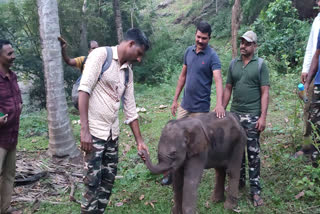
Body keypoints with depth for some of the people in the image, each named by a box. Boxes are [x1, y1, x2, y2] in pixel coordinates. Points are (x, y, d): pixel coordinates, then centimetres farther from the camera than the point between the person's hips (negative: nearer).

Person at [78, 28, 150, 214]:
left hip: (113, 132, 7)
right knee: (93, 181, -1)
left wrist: (139, 140, 13)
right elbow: (84, 90, -15)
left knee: (109, 179, 13)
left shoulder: (128, 71, 11)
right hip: (94, 131, -7)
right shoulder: (101, 54, -8)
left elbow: (130, 108, 14)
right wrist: (85, 129, -20)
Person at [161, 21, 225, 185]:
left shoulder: (212, 56, -12)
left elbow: (218, 80, -24)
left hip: (200, 108, -5)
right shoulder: (189, 51, 5)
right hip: (185, 104, 5)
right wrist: (175, 100, 11)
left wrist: (219, 103, -41)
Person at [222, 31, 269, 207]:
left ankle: (255, 189, 9)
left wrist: (263, 116, -13)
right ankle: (239, 181, 27)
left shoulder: (260, 64, 0)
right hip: (234, 114, 4)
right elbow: (228, 89, 12)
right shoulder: (233, 64, 10)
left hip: (253, 116, -3)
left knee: (253, 152, 0)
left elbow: (265, 93, -5)